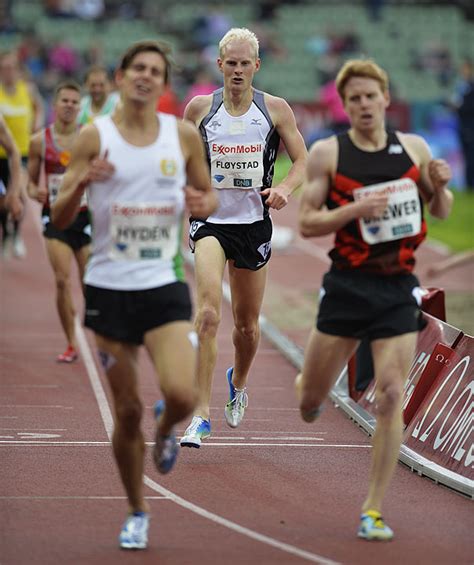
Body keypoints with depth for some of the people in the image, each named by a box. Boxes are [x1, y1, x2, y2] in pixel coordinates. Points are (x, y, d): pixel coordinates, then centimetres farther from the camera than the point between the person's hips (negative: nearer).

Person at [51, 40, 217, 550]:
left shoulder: (184, 135, 3)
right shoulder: (94, 137, -2)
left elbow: (208, 194, 16)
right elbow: (59, 218, -2)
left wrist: (203, 204, -8)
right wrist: (81, 183, -22)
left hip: (164, 285, 1)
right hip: (109, 288, -1)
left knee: (181, 395, -18)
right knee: (127, 412, 4)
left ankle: (165, 429, 19)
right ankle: (136, 514, 23)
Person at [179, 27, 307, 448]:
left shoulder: (276, 109, -1)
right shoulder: (200, 108, -1)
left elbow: (302, 161, 3)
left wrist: (285, 188, -17)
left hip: (254, 223, 2)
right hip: (210, 220, -2)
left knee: (247, 325, 14)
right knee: (208, 314, -21)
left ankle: (238, 381, 48)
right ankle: (201, 417, -22)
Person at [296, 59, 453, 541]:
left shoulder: (413, 148, 5)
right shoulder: (327, 153, -4)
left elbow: (441, 212, 17)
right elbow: (306, 223, -6)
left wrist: (439, 187, -6)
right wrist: (356, 209, -20)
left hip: (398, 289, 1)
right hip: (347, 286, -1)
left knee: (391, 398, -7)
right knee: (310, 400, 4)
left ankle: (373, 509, 1)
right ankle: (305, 388, 44)